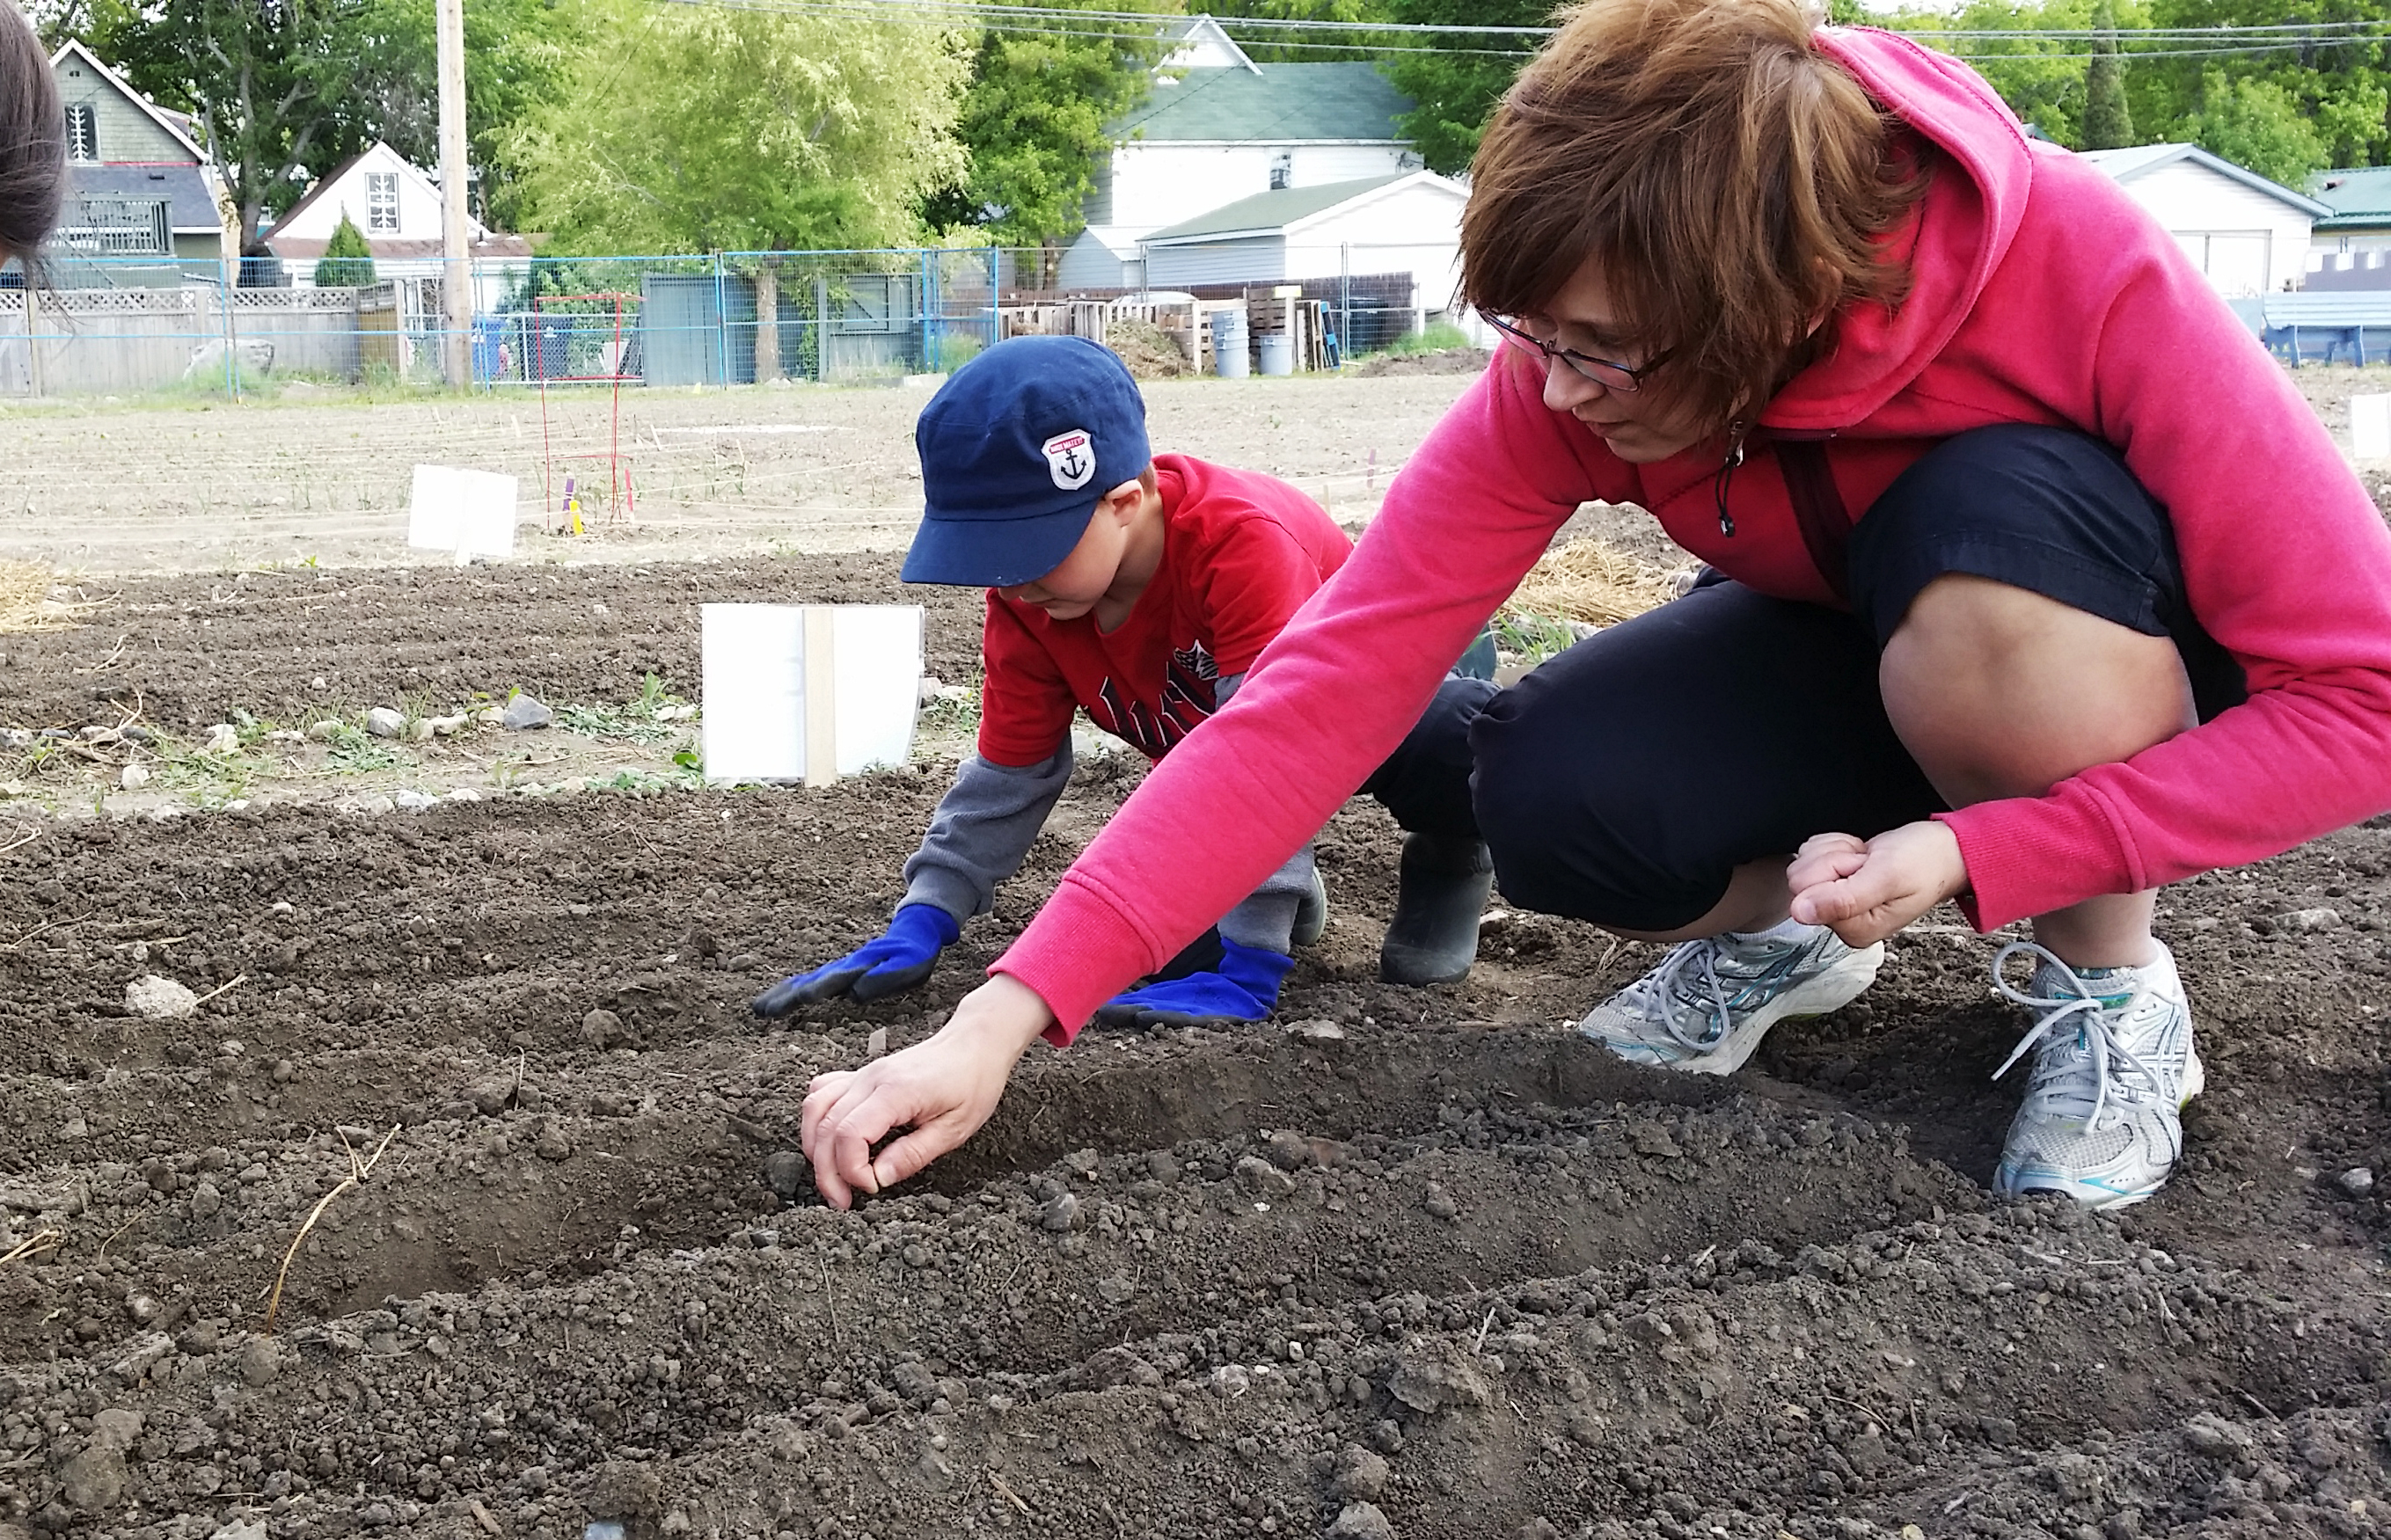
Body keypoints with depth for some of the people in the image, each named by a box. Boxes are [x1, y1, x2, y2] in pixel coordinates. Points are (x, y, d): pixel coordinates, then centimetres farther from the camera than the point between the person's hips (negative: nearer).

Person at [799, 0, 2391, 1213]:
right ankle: (1782, 928, 7)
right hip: (1845, 653, 3)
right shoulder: (1574, 367, -25)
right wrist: (1006, 1015, -35)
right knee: (1552, 794, -27)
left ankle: (2111, 982, -11)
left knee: (1999, 522, -36)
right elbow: (1326, 688, -28)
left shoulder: (2082, 271, -35)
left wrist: (1973, 856, -37)